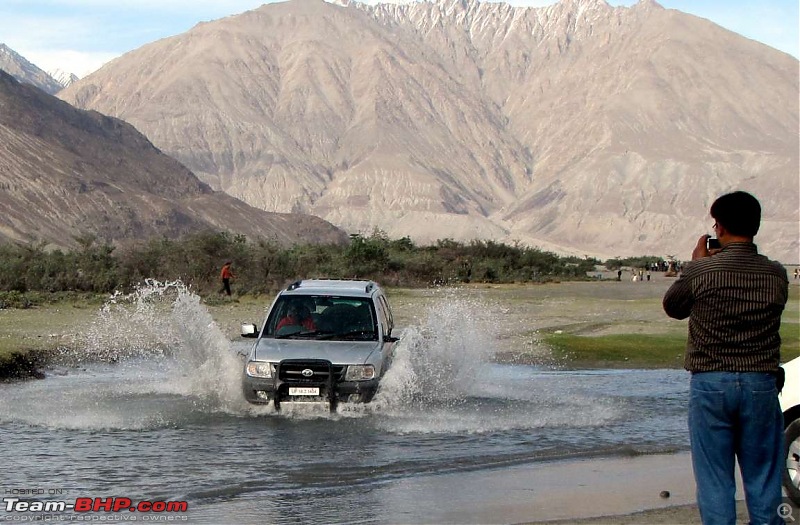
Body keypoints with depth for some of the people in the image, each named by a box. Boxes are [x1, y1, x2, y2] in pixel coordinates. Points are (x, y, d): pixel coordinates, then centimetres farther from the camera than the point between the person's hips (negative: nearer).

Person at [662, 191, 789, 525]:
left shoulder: (700, 271, -10)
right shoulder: (776, 274, -2)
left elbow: (672, 307, 6)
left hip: (710, 384, -2)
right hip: (761, 385, 2)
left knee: (714, 480, 5)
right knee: (763, 479, 10)